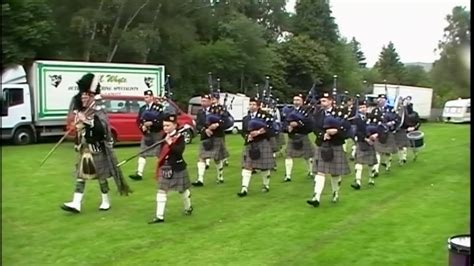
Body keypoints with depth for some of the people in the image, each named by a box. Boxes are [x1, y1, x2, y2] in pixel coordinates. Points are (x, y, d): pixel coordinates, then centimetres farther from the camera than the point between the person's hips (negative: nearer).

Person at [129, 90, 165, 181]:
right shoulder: (142, 108, 9)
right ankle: (139, 173, -2)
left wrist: (151, 123, -21)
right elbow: (138, 120, 9)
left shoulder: (159, 107, -8)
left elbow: (163, 120, -15)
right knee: (142, 153, -1)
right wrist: (142, 126, -12)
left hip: (157, 134, -5)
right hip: (146, 134, 5)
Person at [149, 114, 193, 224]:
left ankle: (188, 207, 39)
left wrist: (170, 143, -37)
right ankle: (159, 216, 2)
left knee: (182, 189, 13)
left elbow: (180, 150, -30)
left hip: (177, 168, -5)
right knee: (161, 190, 0)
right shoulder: (164, 137, 6)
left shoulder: (180, 137, -14)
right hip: (165, 168, 6)